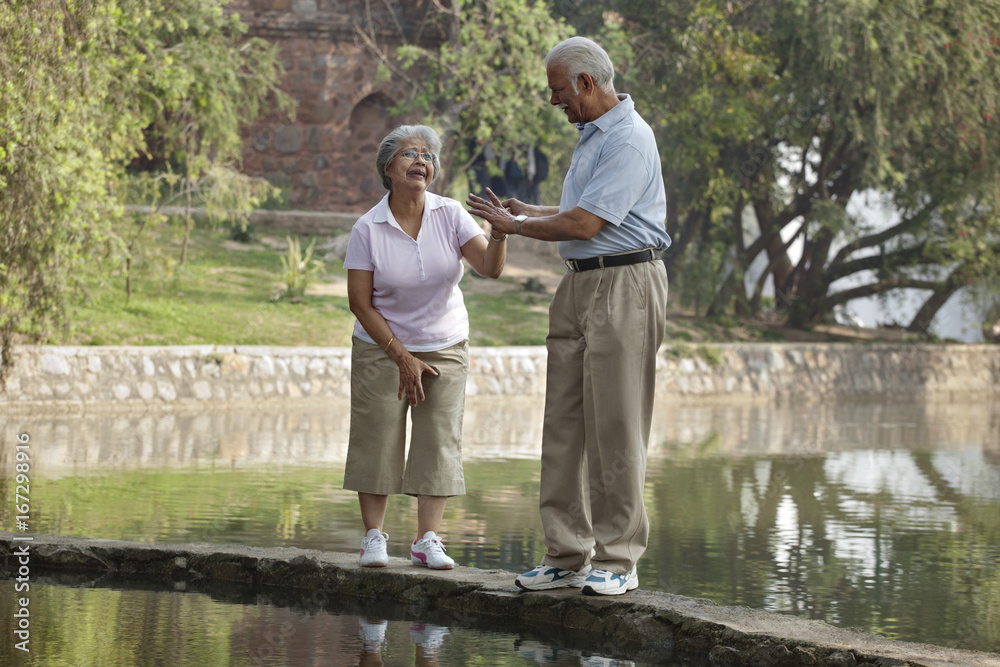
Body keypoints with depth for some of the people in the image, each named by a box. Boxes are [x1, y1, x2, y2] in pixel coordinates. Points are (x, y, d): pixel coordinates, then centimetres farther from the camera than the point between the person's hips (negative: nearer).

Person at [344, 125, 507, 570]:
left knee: (439, 441, -2)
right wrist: (402, 357, -12)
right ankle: (373, 537, 8)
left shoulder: (450, 215, -7)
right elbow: (359, 302, -10)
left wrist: (498, 236, -40)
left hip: (445, 348, 2)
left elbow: (489, 268, -17)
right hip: (382, 349, -2)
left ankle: (427, 540, 3)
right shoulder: (368, 229, -11)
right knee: (377, 440, -3)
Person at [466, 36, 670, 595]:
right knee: (564, 424, 7)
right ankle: (567, 555, 11)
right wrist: (530, 212, 19)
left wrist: (515, 225, -6)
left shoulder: (629, 139, -14)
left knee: (616, 429, -7)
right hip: (581, 284, 10)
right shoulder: (592, 134, 19)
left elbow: (586, 223, -18)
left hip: (624, 286, -10)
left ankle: (618, 560, -2)